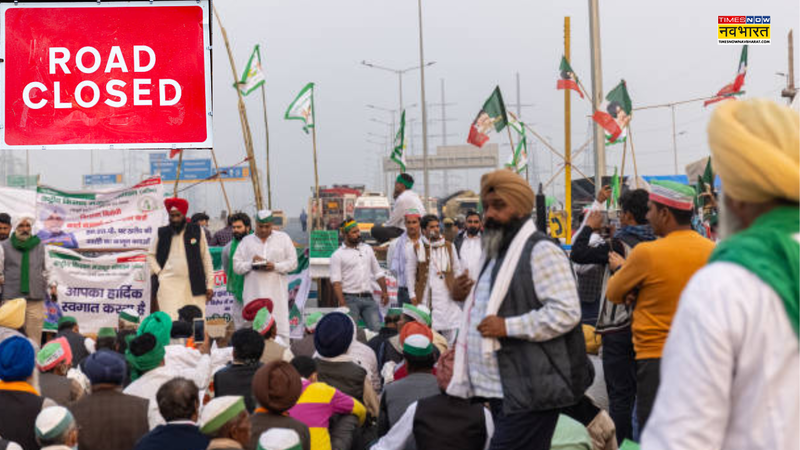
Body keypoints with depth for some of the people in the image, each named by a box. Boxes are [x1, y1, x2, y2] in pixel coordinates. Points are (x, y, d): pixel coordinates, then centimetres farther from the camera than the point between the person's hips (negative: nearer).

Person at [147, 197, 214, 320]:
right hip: (168, 285, 0)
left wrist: (210, 284, 4)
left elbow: (206, 257, 9)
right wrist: (158, 272, 2)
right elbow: (151, 255, 19)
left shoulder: (196, 231, 8)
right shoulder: (162, 233, 9)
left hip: (193, 286, 1)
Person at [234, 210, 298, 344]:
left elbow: (293, 262, 5)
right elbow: (236, 266, 8)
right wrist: (251, 264, -11)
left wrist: (275, 266, -11)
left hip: (277, 292, -1)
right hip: (254, 293, 1)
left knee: (280, 326, -6)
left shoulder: (283, 238, 11)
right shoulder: (246, 241, 13)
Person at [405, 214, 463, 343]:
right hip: (425, 296, -2)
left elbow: (457, 269, 15)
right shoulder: (416, 248, 5)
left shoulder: (449, 246, 13)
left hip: (447, 294, 2)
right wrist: (412, 294, 0)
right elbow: (410, 272, 6)